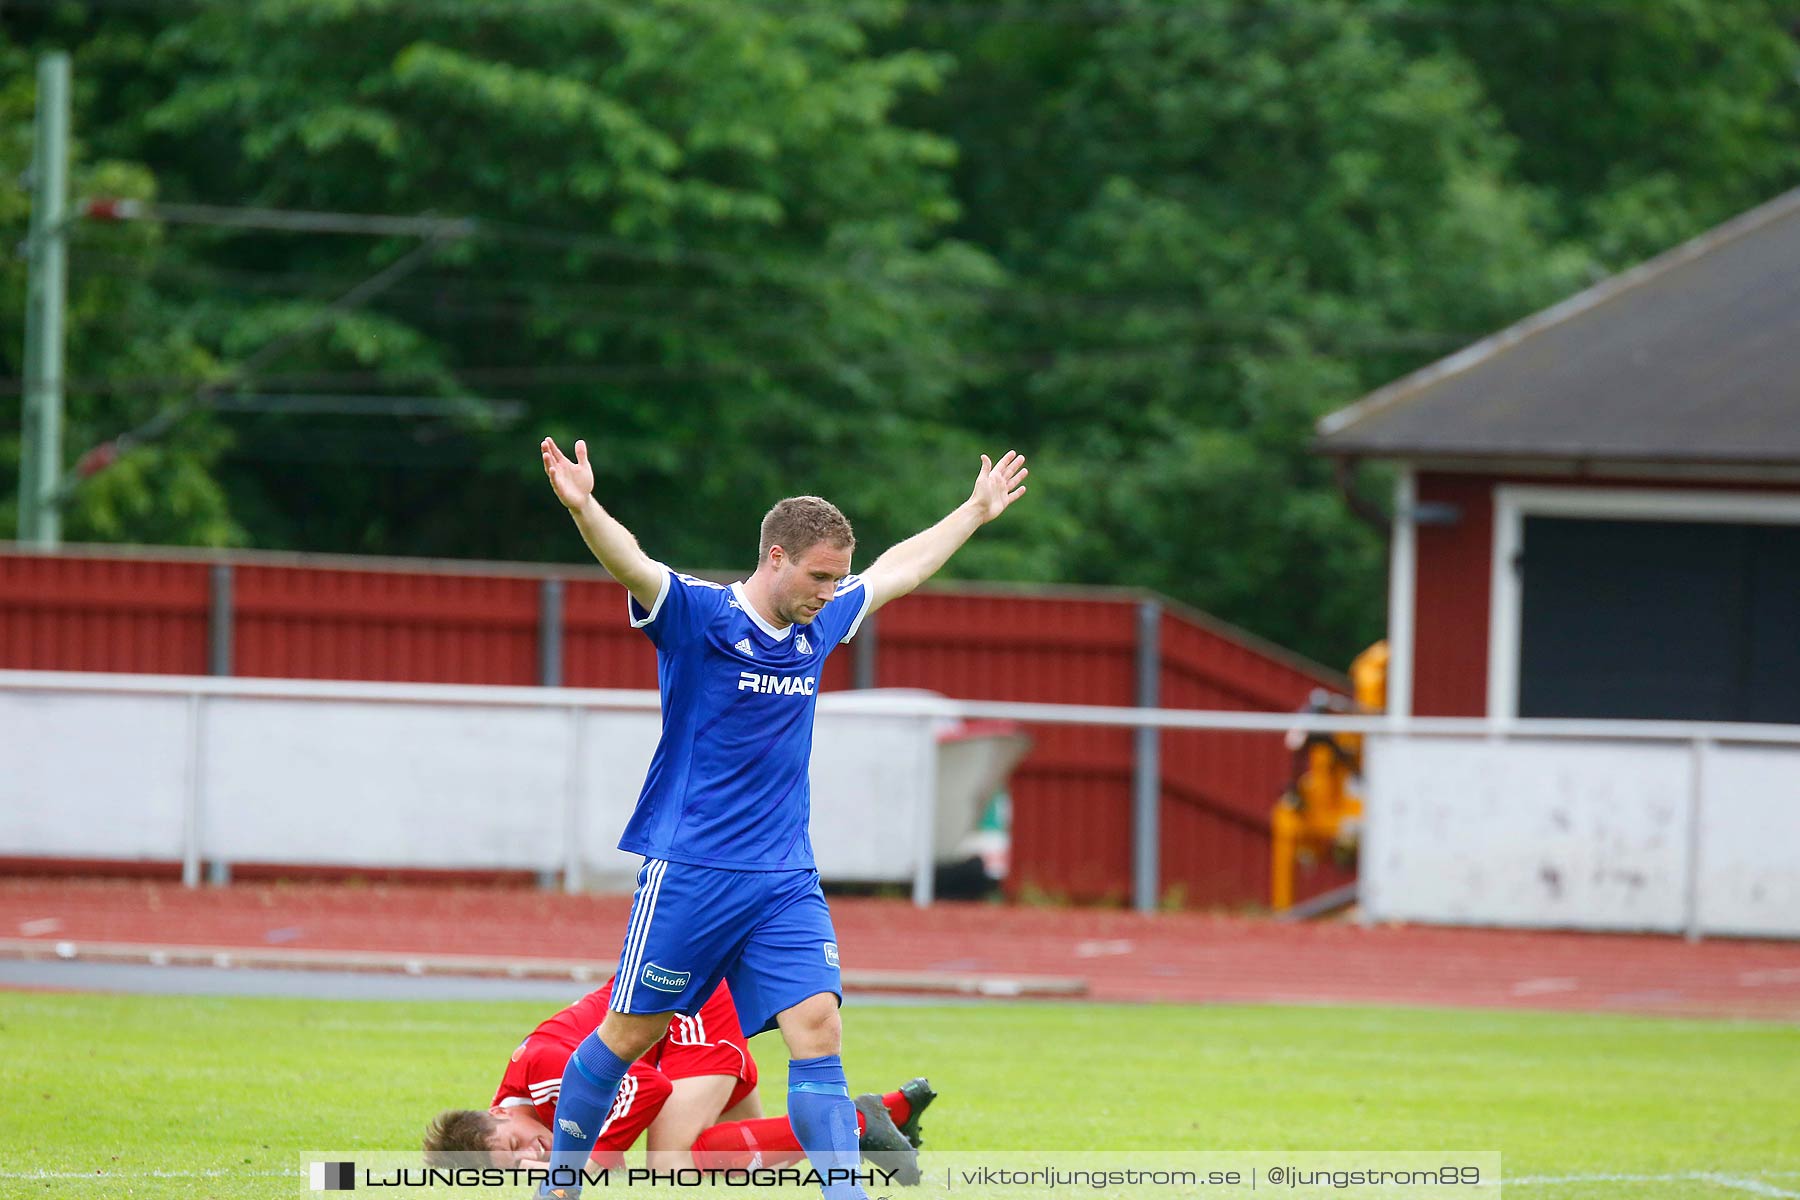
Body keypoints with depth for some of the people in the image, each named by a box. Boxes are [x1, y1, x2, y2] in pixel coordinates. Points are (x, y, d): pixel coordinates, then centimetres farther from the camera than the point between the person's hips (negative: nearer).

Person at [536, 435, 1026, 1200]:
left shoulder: (819, 625, 11)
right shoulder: (699, 615, -9)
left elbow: (896, 570, 28)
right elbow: (632, 564, -27)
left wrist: (978, 511, 38)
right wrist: (581, 507, -46)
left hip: (785, 879, 5)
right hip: (690, 872, -5)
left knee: (818, 1028, -8)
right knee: (633, 1031, 4)